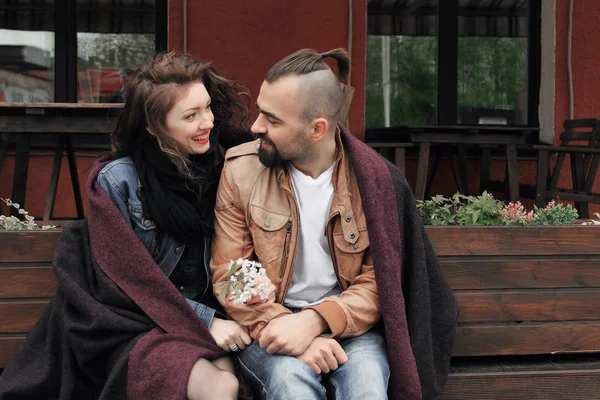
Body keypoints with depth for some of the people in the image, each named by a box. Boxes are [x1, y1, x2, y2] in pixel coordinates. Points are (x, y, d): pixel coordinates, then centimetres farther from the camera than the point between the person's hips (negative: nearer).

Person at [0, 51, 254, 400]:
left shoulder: (221, 166, -1)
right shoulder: (117, 181, -11)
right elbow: (129, 280, -12)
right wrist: (205, 321, -17)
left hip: (207, 315, 4)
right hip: (135, 327, -4)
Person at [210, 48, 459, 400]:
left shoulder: (374, 180, -6)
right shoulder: (241, 169, -5)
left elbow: (378, 283, -5)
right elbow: (230, 276, -5)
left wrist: (315, 321, -24)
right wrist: (290, 332, -21)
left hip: (347, 322, 0)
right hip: (268, 322, 0)